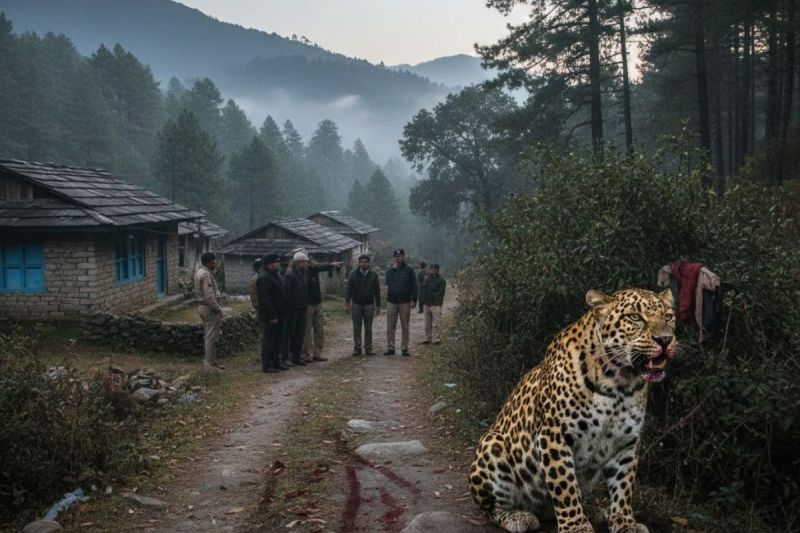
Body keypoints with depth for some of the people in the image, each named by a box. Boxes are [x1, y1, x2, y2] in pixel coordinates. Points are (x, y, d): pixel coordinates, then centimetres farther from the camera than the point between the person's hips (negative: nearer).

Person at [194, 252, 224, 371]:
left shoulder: (200, 272, 11)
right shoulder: (206, 275, -21)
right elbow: (209, 296, -25)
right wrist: (218, 309, -17)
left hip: (203, 306, 11)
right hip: (210, 308, -11)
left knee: (208, 336, 17)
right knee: (211, 337, -5)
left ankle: (208, 360, 25)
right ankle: (210, 363, -1)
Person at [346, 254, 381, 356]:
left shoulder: (373, 275, 5)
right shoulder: (353, 274, 2)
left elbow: (377, 291, 7)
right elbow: (349, 289, 1)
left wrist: (378, 305, 4)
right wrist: (347, 302, -7)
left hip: (369, 304, 1)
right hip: (356, 304, -1)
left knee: (368, 328, 4)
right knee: (356, 328, 2)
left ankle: (368, 348, 9)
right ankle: (357, 348, 8)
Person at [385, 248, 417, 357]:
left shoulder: (409, 270, 1)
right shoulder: (390, 270, 10)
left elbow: (414, 286, -2)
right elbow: (388, 283, -5)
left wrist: (414, 300, -11)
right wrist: (393, 269, -10)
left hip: (405, 303, -2)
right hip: (392, 302, 2)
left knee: (405, 327, 5)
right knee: (390, 327, 3)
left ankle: (404, 348, 11)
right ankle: (390, 348, 9)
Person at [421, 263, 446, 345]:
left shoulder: (441, 280, -3)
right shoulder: (428, 279, 16)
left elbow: (440, 293, -11)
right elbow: (424, 290, 17)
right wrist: (424, 298, 0)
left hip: (436, 305, -6)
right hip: (427, 304, 7)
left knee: (435, 323, -9)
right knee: (427, 323, 10)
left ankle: (436, 339, -7)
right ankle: (428, 338, 17)